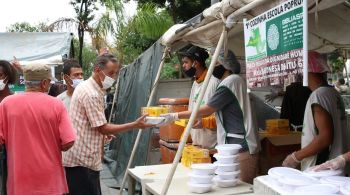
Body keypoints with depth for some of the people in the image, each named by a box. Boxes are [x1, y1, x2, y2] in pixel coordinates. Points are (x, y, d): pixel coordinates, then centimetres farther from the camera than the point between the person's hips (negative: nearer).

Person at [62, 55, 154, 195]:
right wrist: (135, 125, -18)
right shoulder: (91, 94, -20)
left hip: (82, 157, 10)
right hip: (82, 160, -10)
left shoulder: (86, 87, 12)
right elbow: (102, 128, -18)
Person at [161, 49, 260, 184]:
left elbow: (206, 111, -11)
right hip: (241, 144, 10)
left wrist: (175, 116, -7)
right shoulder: (235, 80, 17)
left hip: (240, 147, -10)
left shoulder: (229, 83, -13)